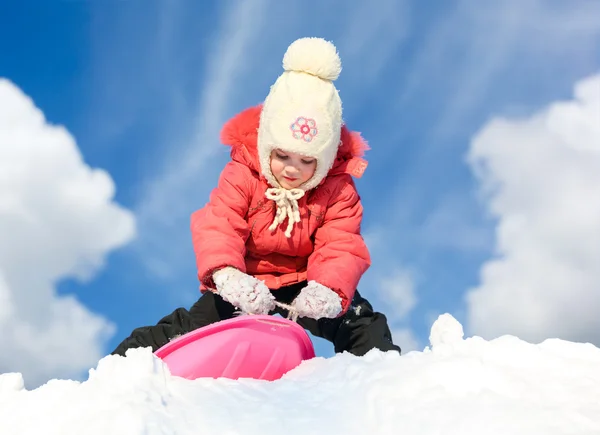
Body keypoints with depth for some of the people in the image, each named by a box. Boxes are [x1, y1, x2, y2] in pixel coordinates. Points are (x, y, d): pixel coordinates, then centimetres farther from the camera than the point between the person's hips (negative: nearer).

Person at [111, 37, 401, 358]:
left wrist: (329, 290, -45)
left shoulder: (337, 189, -14)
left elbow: (342, 247, -22)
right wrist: (226, 274, -51)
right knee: (193, 326, -8)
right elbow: (216, 226, -29)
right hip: (246, 280, -1)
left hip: (303, 282, 1)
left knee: (361, 323, -16)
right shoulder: (242, 175, -17)